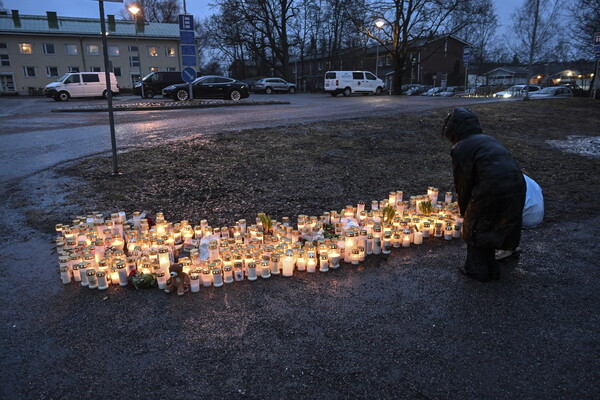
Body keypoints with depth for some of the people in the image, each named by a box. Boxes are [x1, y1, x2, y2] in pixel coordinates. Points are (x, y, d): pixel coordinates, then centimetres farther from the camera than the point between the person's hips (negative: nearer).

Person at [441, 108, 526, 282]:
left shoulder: (461, 149, 0)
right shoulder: (489, 140, 24)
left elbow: (463, 184, 0)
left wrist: (464, 210, 16)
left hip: (492, 191, -8)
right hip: (517, 188, 8)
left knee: (475, 227, 14)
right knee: (489, 228, 23)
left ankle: (476, 269, 22)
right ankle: (490, 267, 35)